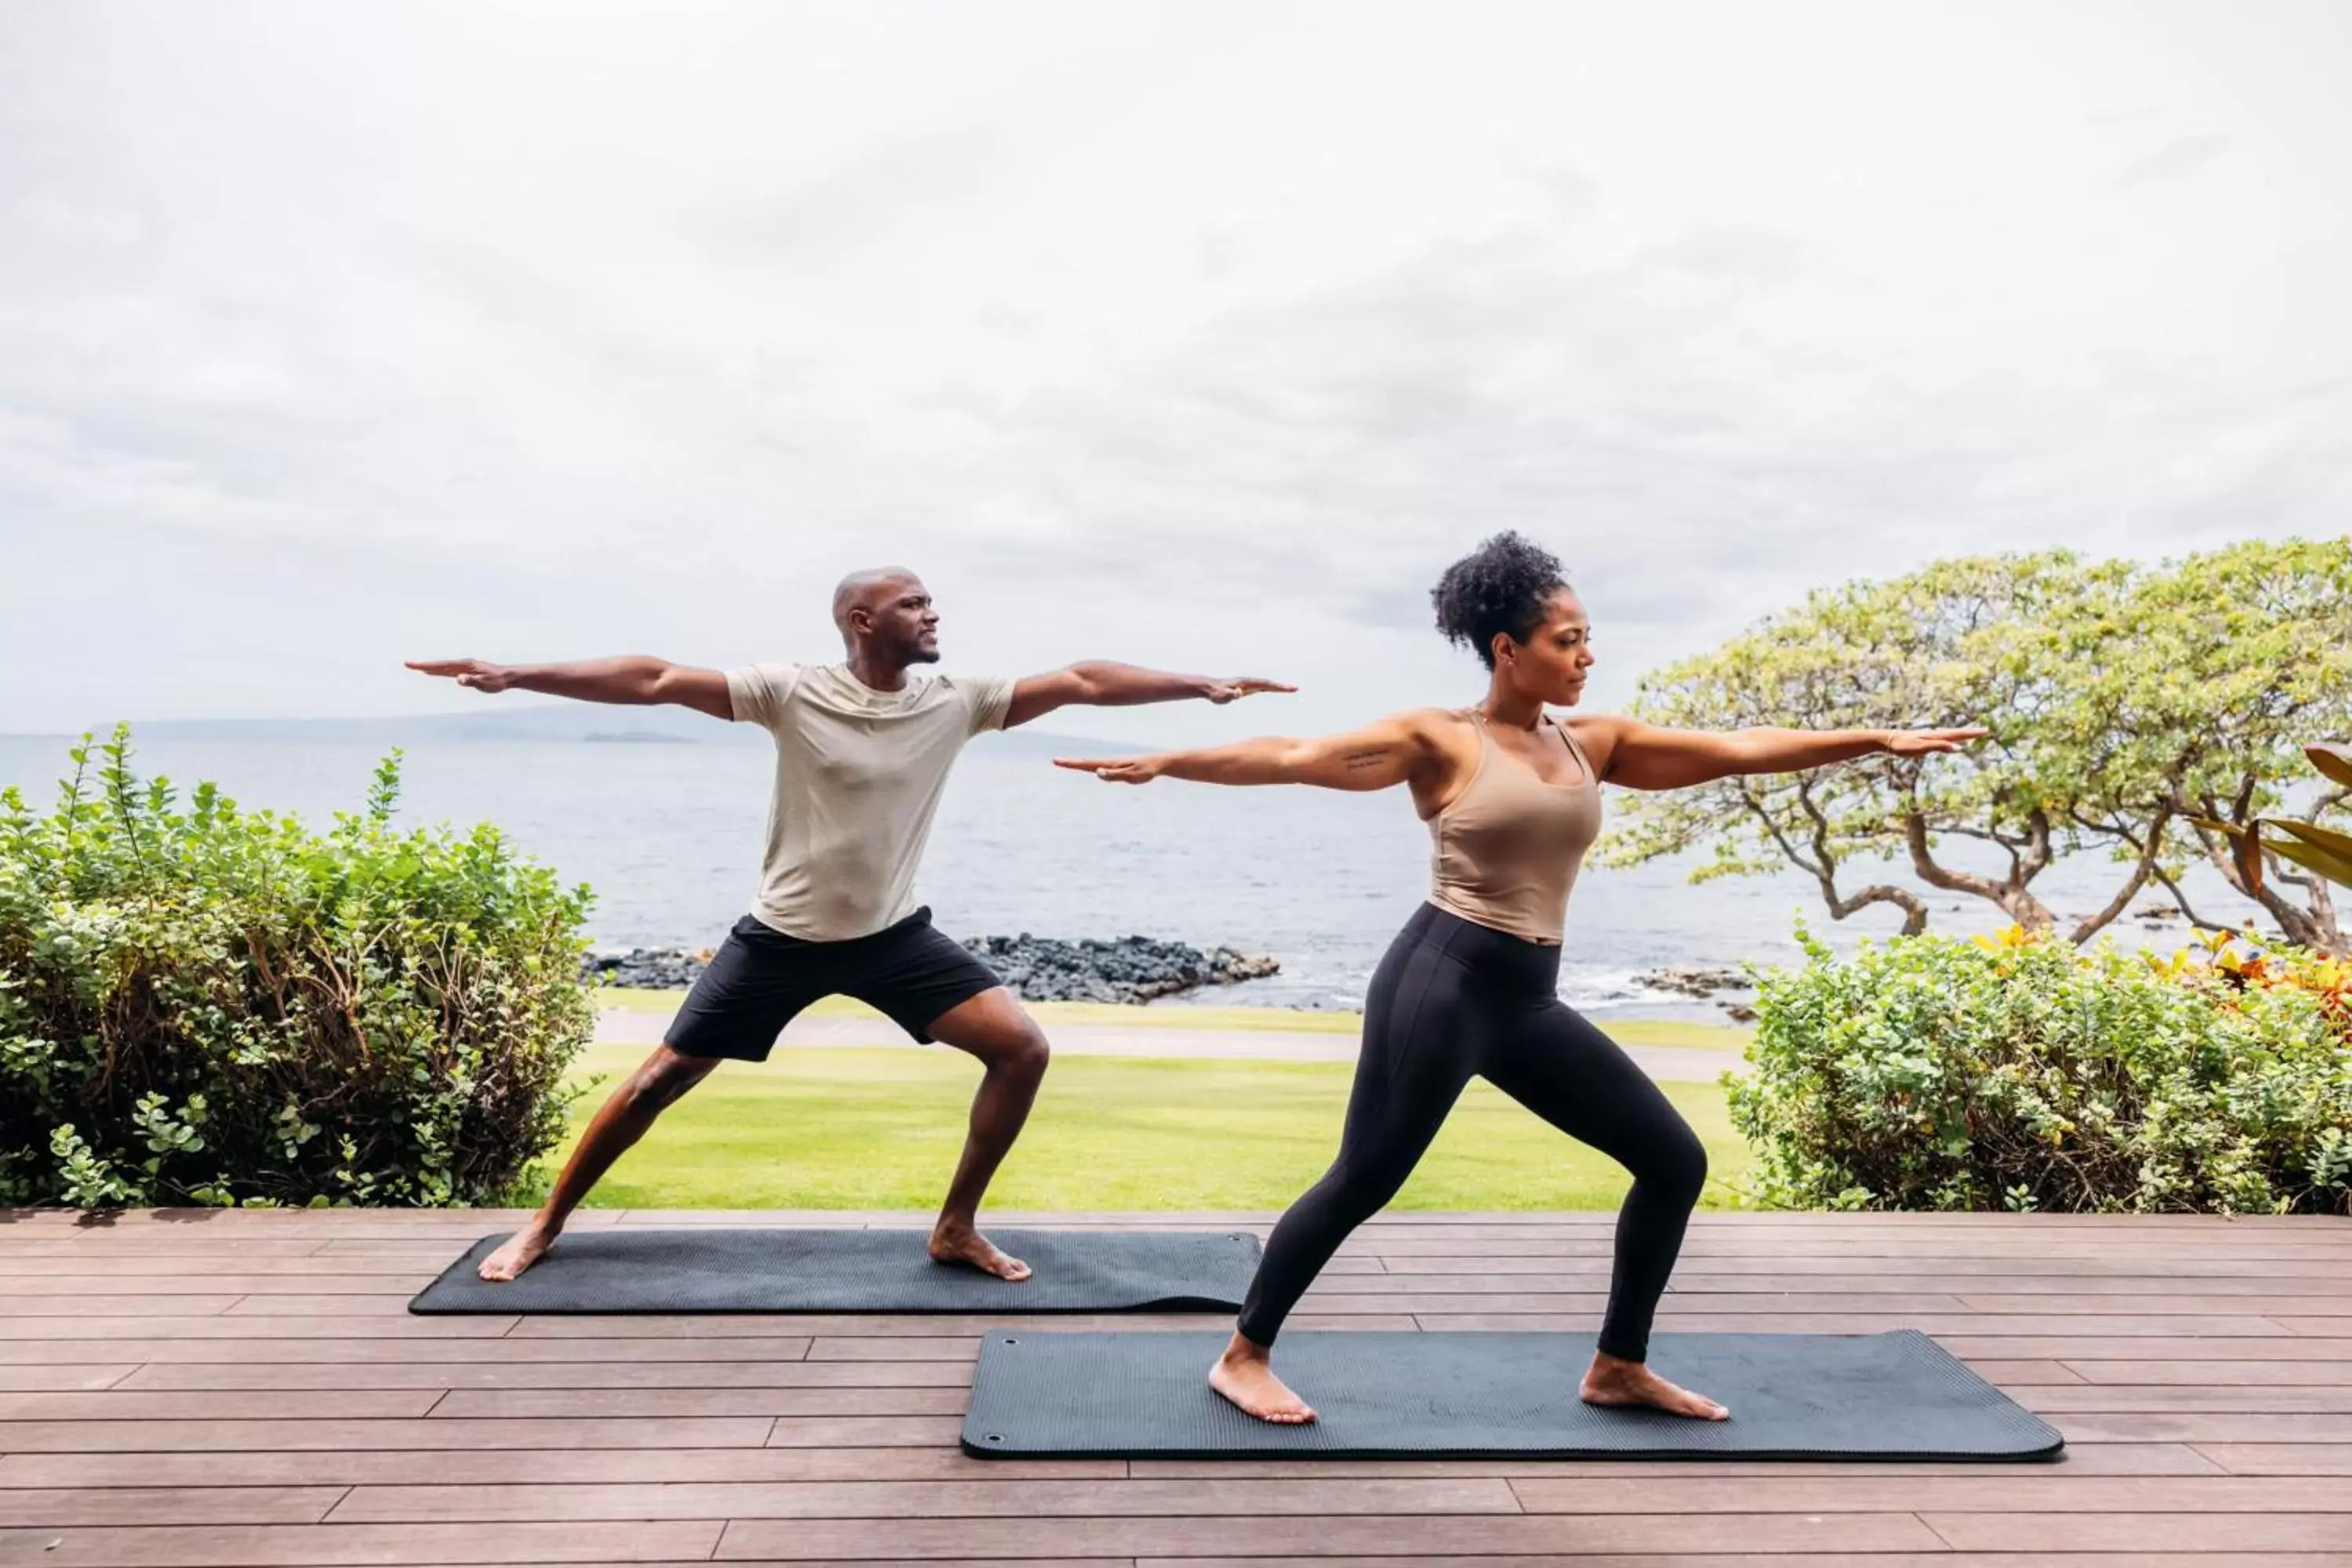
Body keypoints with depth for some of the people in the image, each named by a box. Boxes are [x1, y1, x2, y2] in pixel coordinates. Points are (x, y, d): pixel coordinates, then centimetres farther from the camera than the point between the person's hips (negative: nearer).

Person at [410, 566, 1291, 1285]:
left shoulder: (955, 701, -7)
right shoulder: (791, 692, -15)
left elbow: (1080, 682, -7)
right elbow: (654, 681, -18)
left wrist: (1204, 686, -9)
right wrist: (514, 675, -24)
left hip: (893, 936, 3)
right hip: (784, 937, -2)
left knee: (1022, 1047, -11)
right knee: (661, 1079, 5)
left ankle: (955, 1227, 6)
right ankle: (546, 1225, 29)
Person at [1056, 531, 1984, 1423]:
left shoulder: (1593, 743, 11)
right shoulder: (1440, 741, -5)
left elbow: (1739, 751, 12)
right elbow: (1295, 758, -11)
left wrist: (1877, 741, 12)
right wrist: (1161, 763, -17)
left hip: (1529, 1003, 7)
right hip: (1442, 981, -7)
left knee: (1676, 1160, 8)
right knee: (1361, 1183, -4)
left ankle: (1618, 1367, 22)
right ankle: (1244, 1356, 16)